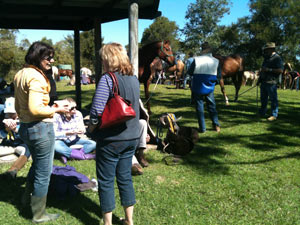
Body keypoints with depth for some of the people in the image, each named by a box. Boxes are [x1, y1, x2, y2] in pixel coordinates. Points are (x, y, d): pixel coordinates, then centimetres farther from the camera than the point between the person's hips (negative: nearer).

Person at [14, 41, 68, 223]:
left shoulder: (20, 74, 11)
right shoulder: (36, 77, -20)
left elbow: (18, 106, 18)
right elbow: (35, 109, -27)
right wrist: (55, 110, -14)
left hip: (25, 127, 10)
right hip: (41, 128, -10)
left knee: (37, 164, 31)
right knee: (43, 173, 6)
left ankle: (27, 198, 49)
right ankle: (39, 215, 21)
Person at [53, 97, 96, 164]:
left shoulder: (78, 114, -9)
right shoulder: (57, 116, -19)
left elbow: (82, 129, -1)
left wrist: (81, 131, -25)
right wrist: (66, 133, -33)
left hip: (74, 140, 4)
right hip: (61, 140, -4)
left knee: (93, 144, -15)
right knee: (55, 146, -39)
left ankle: (66, 155, -28)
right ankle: (83, 155, -31)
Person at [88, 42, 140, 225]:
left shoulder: (108, 79, -16)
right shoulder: (134, 79, 6)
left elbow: (97, 109, -22)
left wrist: (91, 127, -5)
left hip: (111, 139, -7)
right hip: (132, 136, 7)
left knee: (106, 181, 8)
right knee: (125, 177, 17)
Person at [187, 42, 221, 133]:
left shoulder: (196, 60, -12)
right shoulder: (216, 61, -5)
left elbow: (189, 72, -3)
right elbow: (219, 75, 1)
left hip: (198, 87, -2)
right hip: (209, 88, 2)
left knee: (199, 107, 8)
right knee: (212, 106, 17)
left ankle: (202, 128, 10)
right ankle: (216, 125, 14)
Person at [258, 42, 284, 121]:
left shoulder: (277, 58, -10)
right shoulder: (266, 58, 18)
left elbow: (280, 70, -19)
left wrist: (269, 70, -22)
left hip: (271, 82, -9)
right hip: (264, 81, 9)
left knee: (273, 99, -4)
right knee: (263, 98, 16)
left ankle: (274, 115, 2)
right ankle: (262, 113, 27)